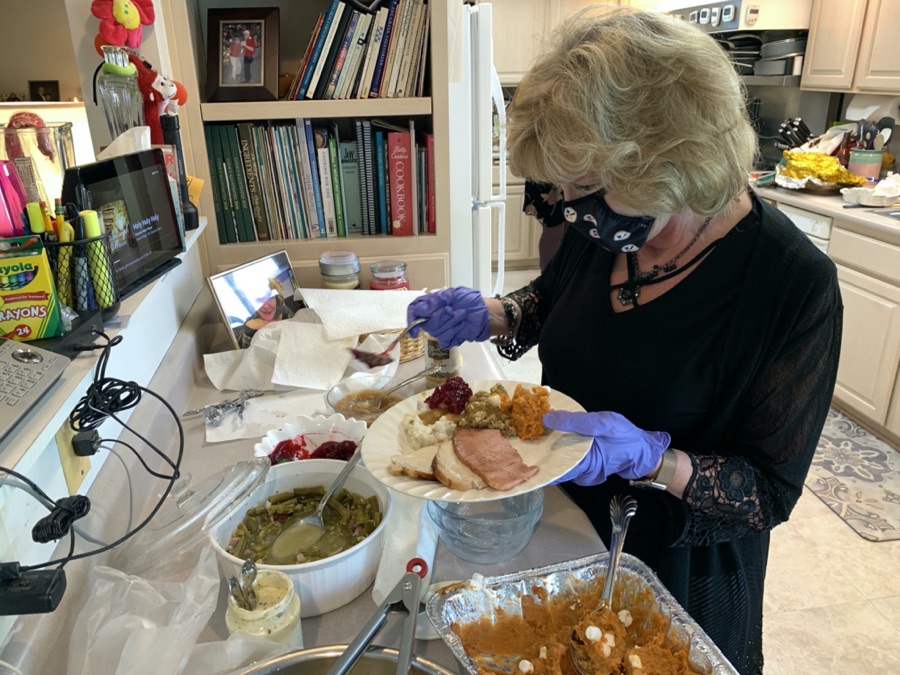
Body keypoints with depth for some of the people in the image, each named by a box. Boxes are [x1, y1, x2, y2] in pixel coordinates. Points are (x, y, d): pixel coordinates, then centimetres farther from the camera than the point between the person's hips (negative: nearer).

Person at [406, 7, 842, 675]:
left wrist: (648, 458, -38)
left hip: (676, 567, -4)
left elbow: (771, 493, -21)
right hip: (569, 519, 5)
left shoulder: (794, 284, -28)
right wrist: (489, 315, -11)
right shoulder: (600, 227, -13)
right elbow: (551, 295, 9)